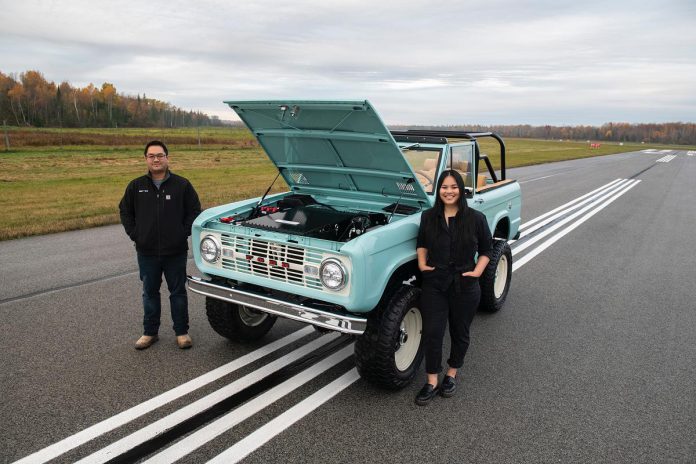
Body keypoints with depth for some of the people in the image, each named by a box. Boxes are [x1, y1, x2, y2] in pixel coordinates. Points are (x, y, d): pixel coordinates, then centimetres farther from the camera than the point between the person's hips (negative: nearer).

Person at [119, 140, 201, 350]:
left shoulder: (182, 185, -3)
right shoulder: (136, 186, 3)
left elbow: (194, 211, 2)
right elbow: (125, 212, 12)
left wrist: (183, 233, -5)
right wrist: (135, 235, 3)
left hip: (176, 252, -2)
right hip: (147, 253, 2)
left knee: (178, 292, 8)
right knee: (150, 293, 14)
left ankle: (182, 331, 20)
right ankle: (150, 332, 27)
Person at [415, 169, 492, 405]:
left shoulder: (476, 218, -6)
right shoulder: (428, 217, 0)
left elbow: (485, 249, 3)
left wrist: (478, 271, -11)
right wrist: (422, 262, -2)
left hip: (465, 286, -1)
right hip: (434, 284, 1)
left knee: (460, 333, 15)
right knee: (431, 333, 0)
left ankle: (452, 375, 37)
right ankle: (432, 382, 15)